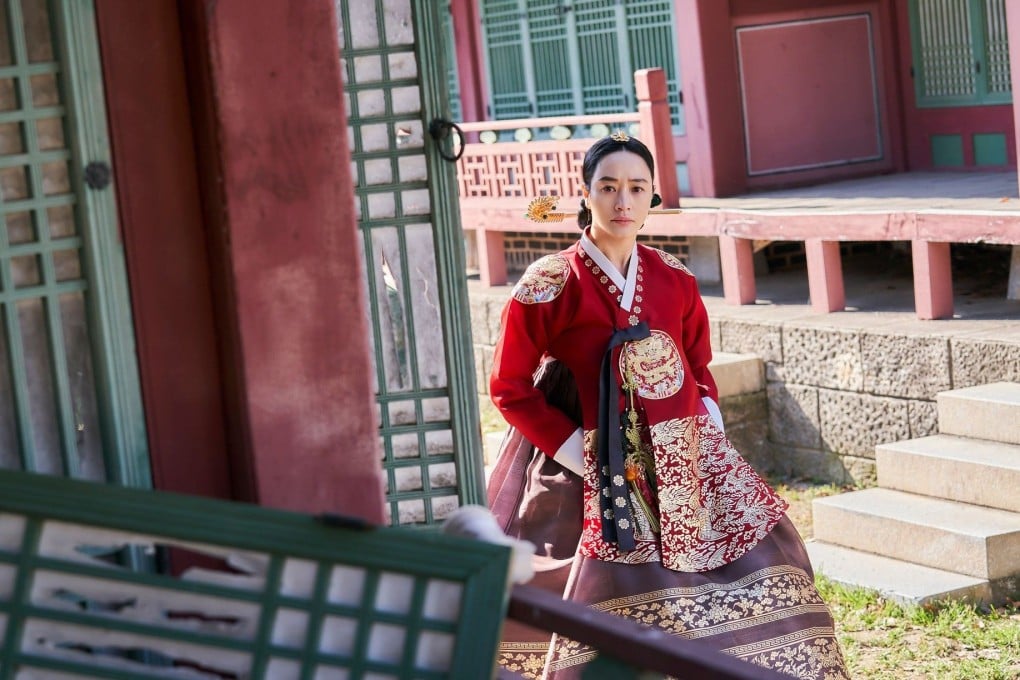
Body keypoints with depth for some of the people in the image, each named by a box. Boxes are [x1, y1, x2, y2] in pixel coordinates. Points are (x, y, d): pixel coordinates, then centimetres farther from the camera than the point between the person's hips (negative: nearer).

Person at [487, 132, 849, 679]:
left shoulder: (674, 280, 6)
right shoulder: (549, 285, -7)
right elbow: (510, 387, -5)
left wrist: (710, 423, 1)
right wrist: (577, 450, -13)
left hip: (680, 459, 5)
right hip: (592, 471, -5)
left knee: (761, 549, -1)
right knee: (615, 598, -13)